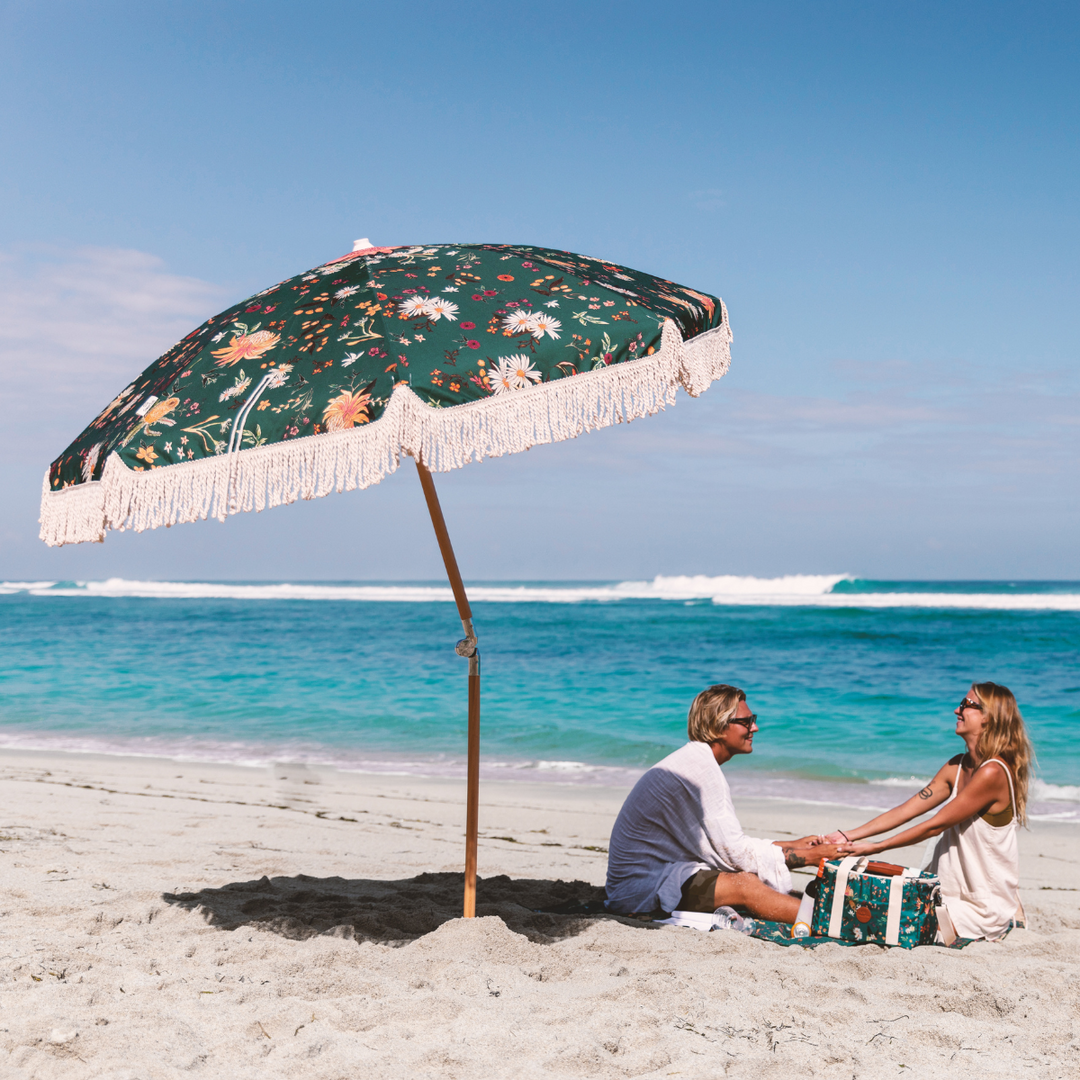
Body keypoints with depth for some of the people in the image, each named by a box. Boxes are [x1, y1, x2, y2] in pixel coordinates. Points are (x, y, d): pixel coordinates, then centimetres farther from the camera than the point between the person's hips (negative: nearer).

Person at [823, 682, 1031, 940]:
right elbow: (906, 810, 4)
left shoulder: (993, 772, -22)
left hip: (983, 909, -8)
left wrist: (874, 847, -17)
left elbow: (934, 826, -20)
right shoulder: (958, 766, 7)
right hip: (956, 891, 8)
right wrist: (848, 836, -4)